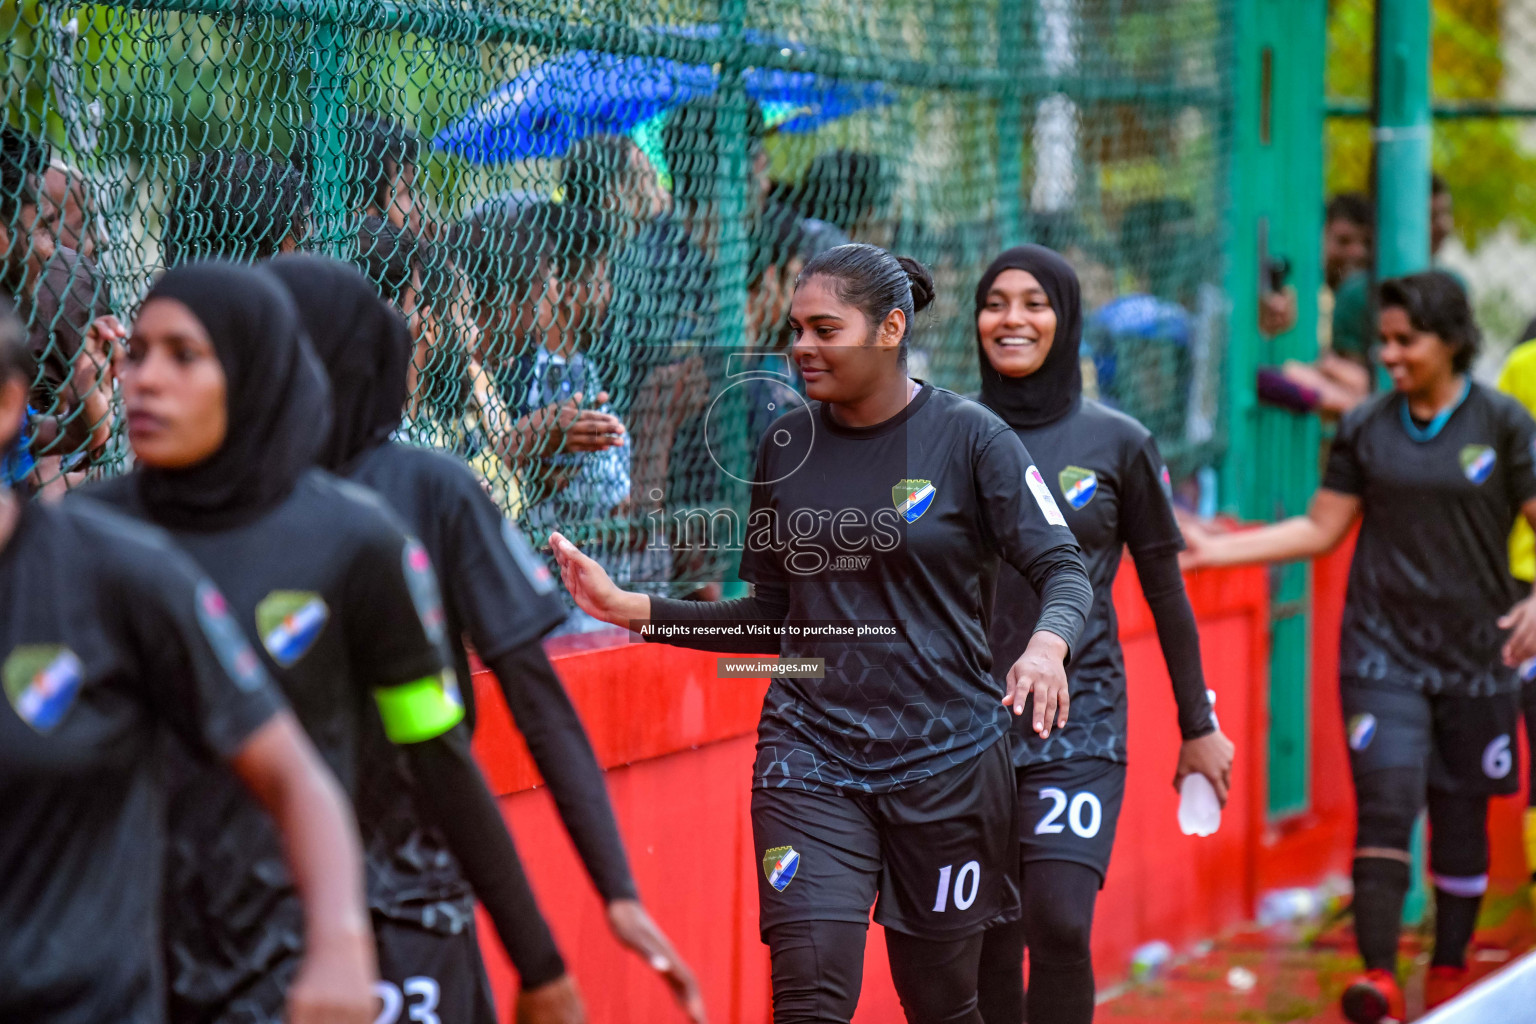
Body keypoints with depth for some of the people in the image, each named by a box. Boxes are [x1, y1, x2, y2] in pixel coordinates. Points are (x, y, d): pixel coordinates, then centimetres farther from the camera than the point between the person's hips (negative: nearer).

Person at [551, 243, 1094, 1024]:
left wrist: (1047, 643, -30)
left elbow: (1065, 571, -7)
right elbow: (774, 618, 13)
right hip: (811, 751, 2)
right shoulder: (788, 445, 7)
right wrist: (632, 609, 4)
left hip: (944, 756, -2)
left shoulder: (970, 438, -4)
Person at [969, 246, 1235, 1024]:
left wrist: (1199, 726, 9)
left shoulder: (1118, 443, 1)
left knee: (1060, 924, -17)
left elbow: (1164, 589, 7)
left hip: (1077, 719, -2)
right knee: (985, 945, 3)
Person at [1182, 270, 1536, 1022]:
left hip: (1474, 655, -1)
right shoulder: (1365, 430, 5)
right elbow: (1320, 530, 10)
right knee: (1385, 805, -13)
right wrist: (1214, 550, 3)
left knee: (1461, 819, 7)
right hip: (1384, 650, 1)